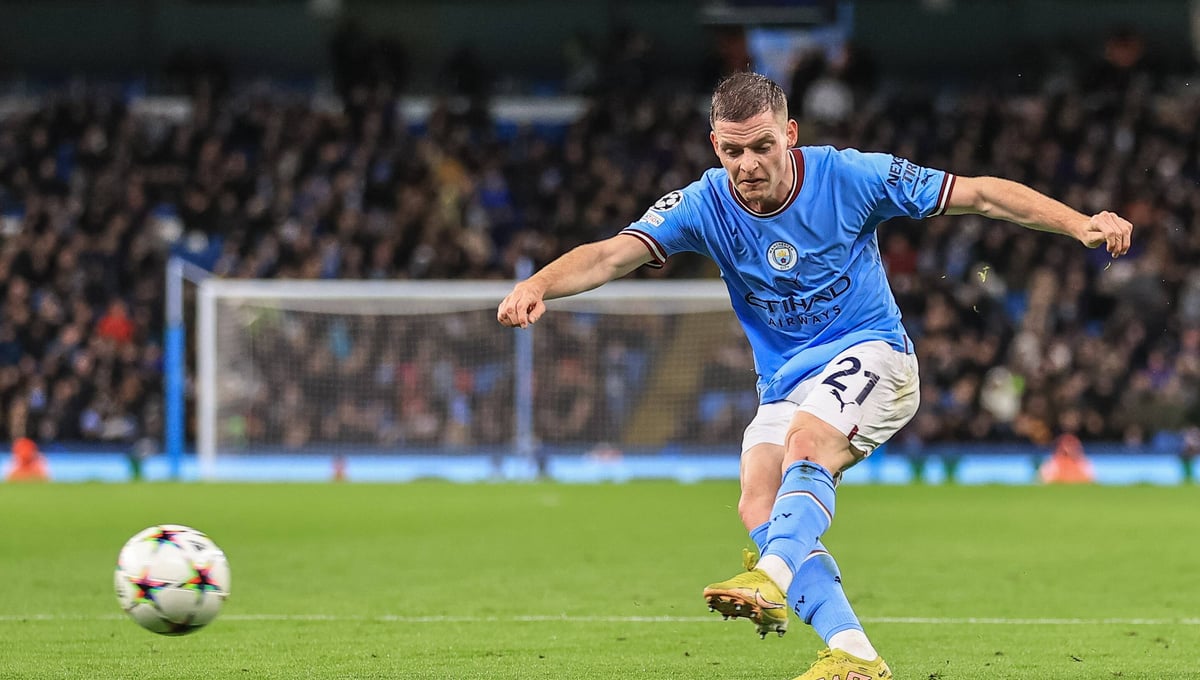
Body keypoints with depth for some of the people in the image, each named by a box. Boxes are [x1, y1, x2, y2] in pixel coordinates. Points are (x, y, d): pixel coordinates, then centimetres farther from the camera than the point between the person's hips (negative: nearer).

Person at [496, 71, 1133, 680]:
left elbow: (978, 193, -9)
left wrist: (1080, 224, -17)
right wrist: (536, 285, -38)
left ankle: (774, 575, -50)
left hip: (870, 351, -4)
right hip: (783, 382, 4)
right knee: (758, 507, -18)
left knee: (807, 439, -34)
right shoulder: (704, 205, -7)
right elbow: (611, 255, -18)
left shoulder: (847, 176, -14)